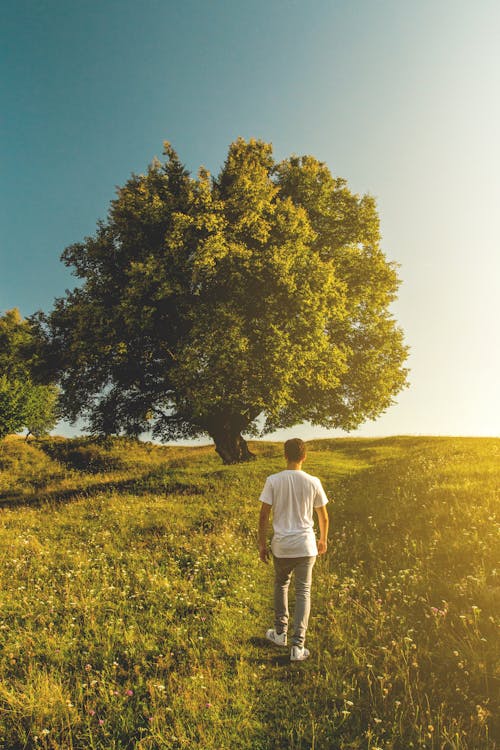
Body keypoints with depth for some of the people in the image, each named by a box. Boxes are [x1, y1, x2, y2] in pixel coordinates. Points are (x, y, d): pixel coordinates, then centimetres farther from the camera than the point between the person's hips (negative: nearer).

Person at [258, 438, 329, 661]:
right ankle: (298, 646, 9)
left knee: (281, 585, 23)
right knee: (303, 593, 10)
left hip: (281, 546, 0)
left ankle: (280, 633, 34)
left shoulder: (273, 481, -10)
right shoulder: (313, 482, -6)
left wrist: (262, 544, 4)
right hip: (306, 546, 0)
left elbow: (264, 516, -8)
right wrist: (323, 540, 20)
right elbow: (323, 517, 4)